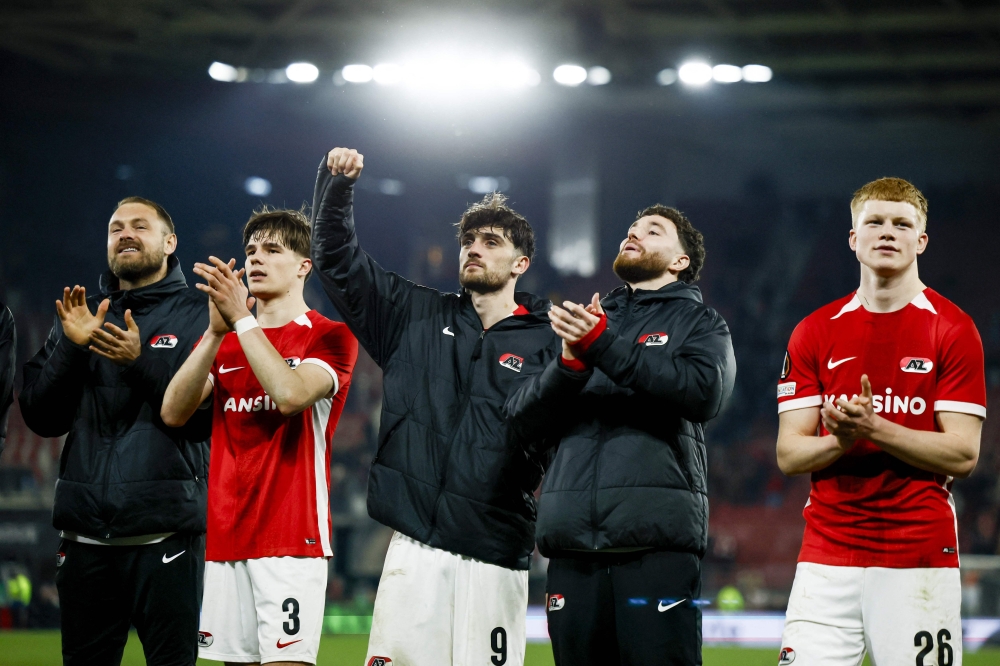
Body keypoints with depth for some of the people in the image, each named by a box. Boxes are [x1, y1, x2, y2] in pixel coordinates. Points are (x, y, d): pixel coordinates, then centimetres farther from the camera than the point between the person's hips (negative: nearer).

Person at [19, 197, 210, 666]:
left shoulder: (197, 316, 5)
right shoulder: (81, 315, 16)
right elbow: (41, 417, 8)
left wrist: (141, 362, -18)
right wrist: (70, 347, -6)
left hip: (165, 534, -4)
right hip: (86, 534, 4)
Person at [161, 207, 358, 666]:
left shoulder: (329, 336, 2)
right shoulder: (221, 340, 17)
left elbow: (291, 395, -19)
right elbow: (174, 412, 1)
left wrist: (243, 319, -17)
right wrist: (217, 331, -9)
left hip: (293, 537, -5)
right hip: (226, 537, 5)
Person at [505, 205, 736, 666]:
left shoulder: (698, 322, 14)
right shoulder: (583, 320, 25)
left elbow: (704, 391, -9)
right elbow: (524, 421, 14)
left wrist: (602, 343, -14)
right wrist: (570, 362, -6)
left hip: (655, 541, -4)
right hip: (571, 544, 4)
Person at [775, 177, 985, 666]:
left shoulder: (953, 331, 1)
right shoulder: (814, 333, 10)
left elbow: (962, 455, -5)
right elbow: (788, 454, 7)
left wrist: (874, 429, -17)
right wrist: (841, 439, -14)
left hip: (921, 555, -2)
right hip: (827, 552, 2)